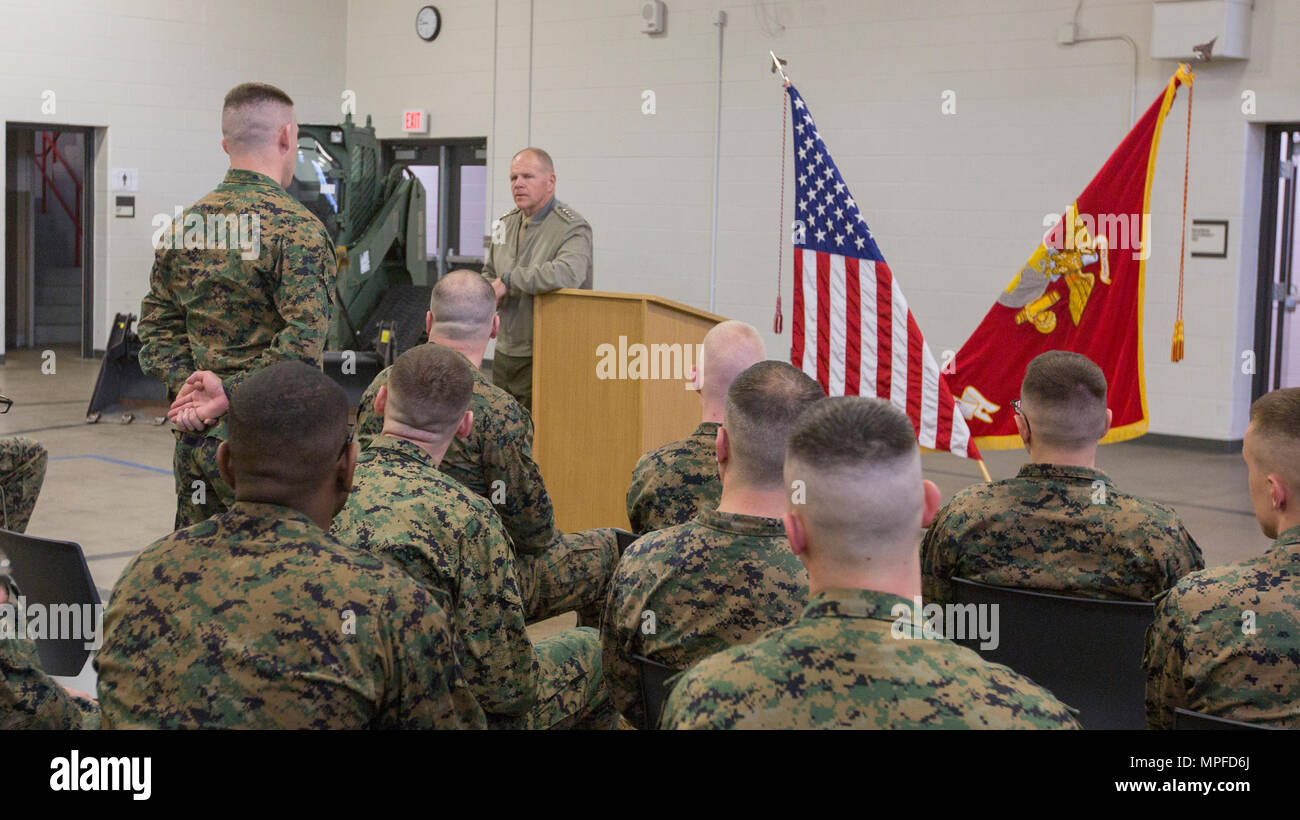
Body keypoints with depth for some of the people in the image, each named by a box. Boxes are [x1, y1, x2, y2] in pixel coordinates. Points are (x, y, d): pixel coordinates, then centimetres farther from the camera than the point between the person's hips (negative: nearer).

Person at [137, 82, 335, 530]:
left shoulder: (183, 228, 9)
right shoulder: (297, 228, -11)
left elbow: (156, 326, 10)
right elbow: (303, 341, -20)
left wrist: (188, 384, -1)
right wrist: (231, 391, -13)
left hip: (195, 437, 6)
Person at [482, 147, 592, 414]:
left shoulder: (572, 227, -12)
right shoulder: (506, 224, 14)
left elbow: (568, 273, -33)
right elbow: (489, 273, 29)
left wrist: (508, 282, -22)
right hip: (504, 354, 8)